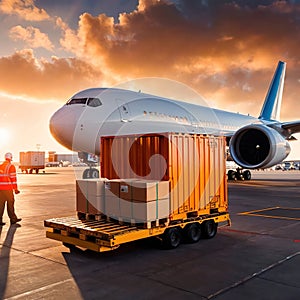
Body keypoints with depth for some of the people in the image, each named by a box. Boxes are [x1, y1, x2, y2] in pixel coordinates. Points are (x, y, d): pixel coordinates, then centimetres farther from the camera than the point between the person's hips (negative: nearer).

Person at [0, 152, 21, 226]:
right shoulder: (11, 166, -9)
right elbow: (13, 178, -12)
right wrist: (15, 189, -8)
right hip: (8, 188, -6)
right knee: (10, 204, 4)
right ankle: (13, 219, 13)